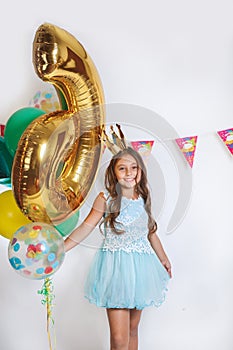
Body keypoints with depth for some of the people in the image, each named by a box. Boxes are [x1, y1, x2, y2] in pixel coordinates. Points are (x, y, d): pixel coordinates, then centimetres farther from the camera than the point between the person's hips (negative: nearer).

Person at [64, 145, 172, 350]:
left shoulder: (143, 198, 6)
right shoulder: (106, 199, -6)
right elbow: (85, 228, -8)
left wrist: (163, 258, 29)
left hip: (140, 267, 4)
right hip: (115, 267, -4)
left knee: (133, 328, 14)